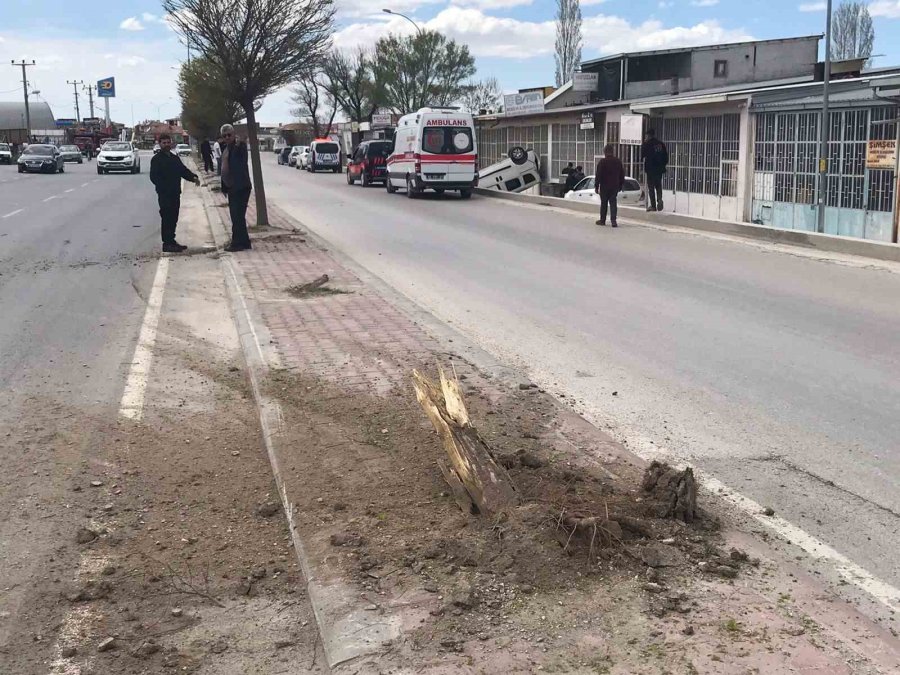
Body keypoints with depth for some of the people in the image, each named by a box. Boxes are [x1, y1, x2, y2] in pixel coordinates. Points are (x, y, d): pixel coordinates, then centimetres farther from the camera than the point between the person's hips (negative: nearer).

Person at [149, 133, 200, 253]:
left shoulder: (175, 158, 18)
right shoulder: (156, 159, -5)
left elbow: (183, 170, 19)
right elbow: (154, 177, -11)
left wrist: (193, 177, -1)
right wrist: (164, 188, -22)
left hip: (175, 193, 8)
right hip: (164, 194, -8)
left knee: (173, 218, 12)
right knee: (166, 218, -7)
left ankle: (171, 241, 21)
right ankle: (167, 243, -5)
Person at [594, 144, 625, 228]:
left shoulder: (602, 162, -10)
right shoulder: (618, 161, 6)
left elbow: (598, 175, -10)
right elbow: (622, 175, 12)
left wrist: (596, 186, -4)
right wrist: (620, 186, 20)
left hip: (604, 186, -3)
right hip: (615, 186, 3)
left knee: (604, 203, 7)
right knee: (613, 203, 2)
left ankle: (602, 220, 15)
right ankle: (613, 220, -9)